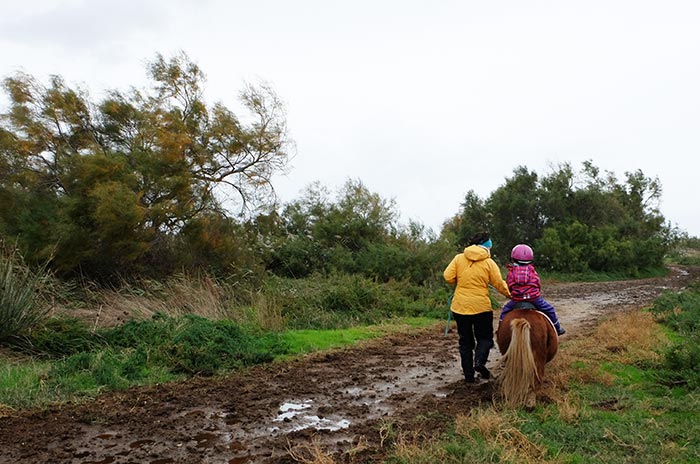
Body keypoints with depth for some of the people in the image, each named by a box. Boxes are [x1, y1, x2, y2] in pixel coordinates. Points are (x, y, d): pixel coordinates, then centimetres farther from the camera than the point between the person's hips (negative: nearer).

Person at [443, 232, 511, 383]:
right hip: (481, 307, -2)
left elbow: (448, 277, -6)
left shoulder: (459, 258, 1)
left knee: (465, 341, 13)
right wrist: (511, 295, 16)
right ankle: (479, 361, -12)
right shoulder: (489, 263, -2)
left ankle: (468, 374, 11)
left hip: (460, 306, 2)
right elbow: (499, 284, -1)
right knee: (485, 337, 15)